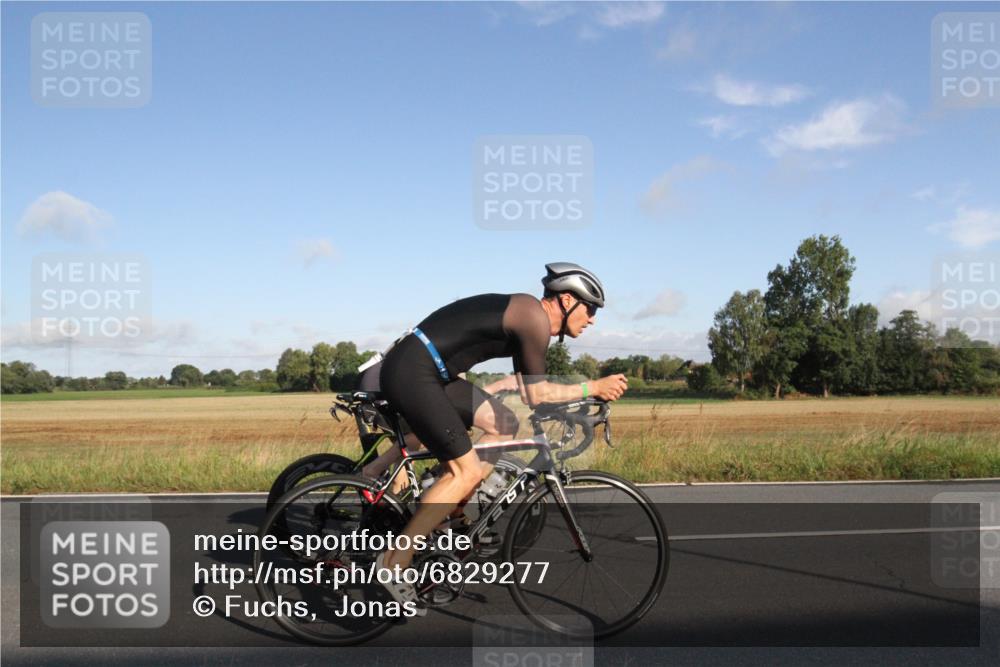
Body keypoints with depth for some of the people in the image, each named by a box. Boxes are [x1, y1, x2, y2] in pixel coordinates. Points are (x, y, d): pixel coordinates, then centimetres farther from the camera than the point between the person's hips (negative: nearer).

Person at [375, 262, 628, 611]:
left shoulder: (525, 316, 17)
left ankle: (451, 513, 17)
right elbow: (536, 394, -10)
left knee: (505, 426, 14)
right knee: (467, 471, -8)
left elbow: (527, 391, 24)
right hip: (411, 373, -10)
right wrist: (594, 387, -1)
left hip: (428, 373, 10)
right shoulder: (536, 317, -12)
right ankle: (395, 560, 0)